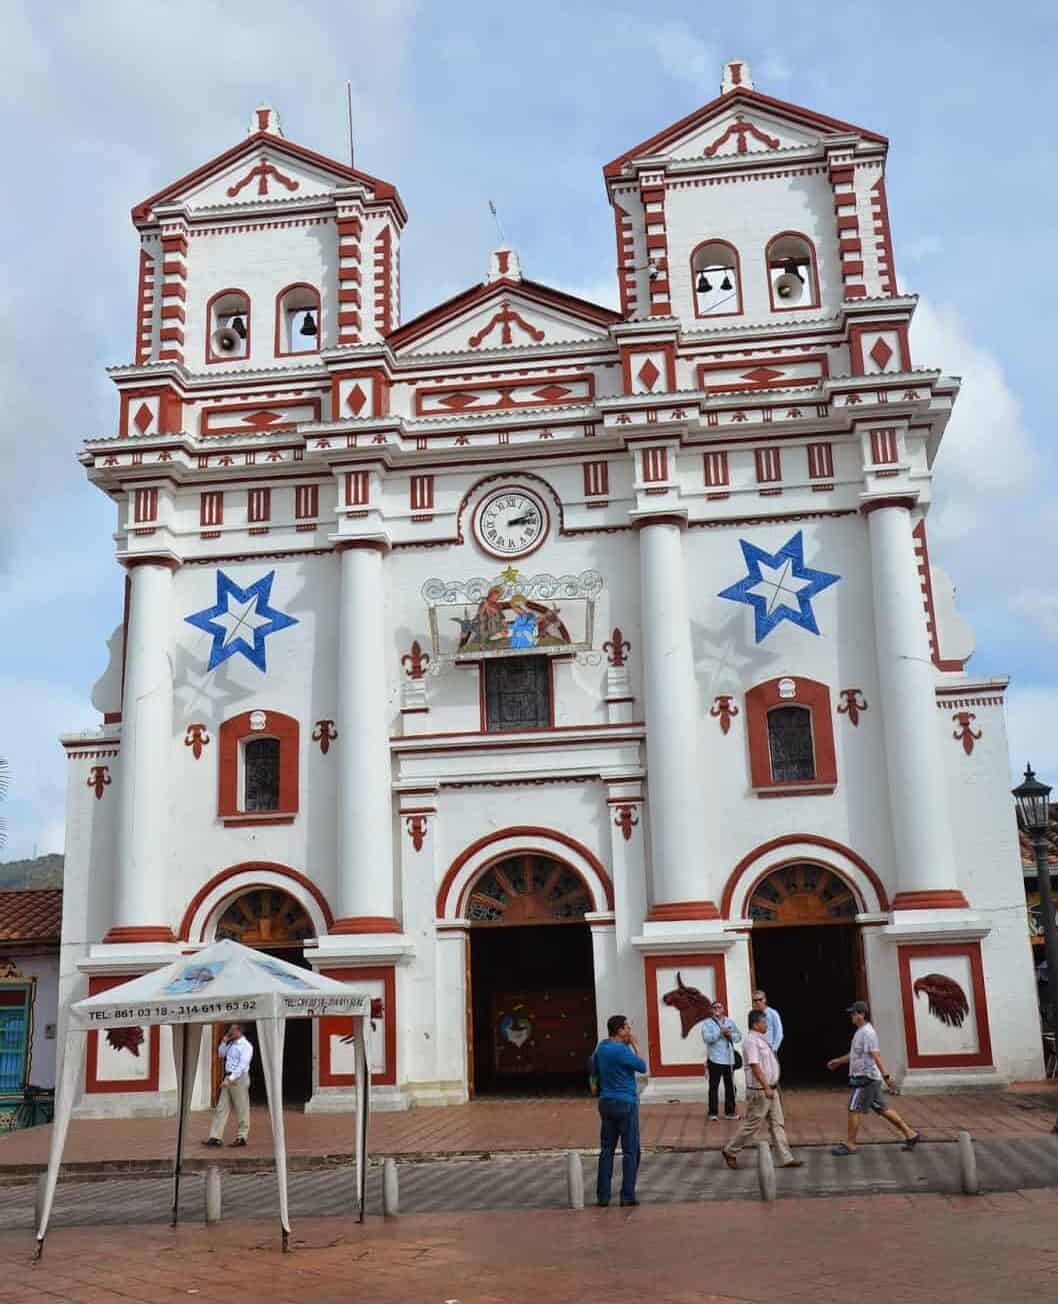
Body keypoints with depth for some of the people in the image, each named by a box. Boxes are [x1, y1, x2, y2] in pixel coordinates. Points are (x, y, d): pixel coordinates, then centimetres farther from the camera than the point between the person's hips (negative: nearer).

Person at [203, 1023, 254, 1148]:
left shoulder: (245, 1046, -11)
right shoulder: (231, 1044, 13)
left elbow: (242, 1066, -18)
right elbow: (221, 1054, 27)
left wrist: (230, 1079, -24)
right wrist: (224, 1041, 10)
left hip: (239, 1078, -8)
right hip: (229, 1078, 8)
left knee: (241, 1109, 1)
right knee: (221, 1107, 4)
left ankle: (241, 1137, 9)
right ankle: (215, 1137, 4)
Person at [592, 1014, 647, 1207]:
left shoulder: (600, 1048, 5)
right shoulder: (622, 1050, -18)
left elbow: (594, 1069, 18)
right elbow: (643, 1067, -8)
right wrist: (634, 1045, -4)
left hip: (606, 1103, 7)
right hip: (626, 1103, -7)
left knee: (606, 1150, 10)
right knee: (630, 1151, 3)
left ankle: (602, 1196, 10)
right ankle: (627, 1196, 4)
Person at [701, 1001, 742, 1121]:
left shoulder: (730, 1022, 12)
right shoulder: (707, 1023, -2)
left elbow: (739, 1036, 9)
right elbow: (706, 1038, -16)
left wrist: (730, 1034, -11)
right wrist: (720, 1032, -21)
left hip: (729, 1059, 4)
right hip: (715, 1059, -4)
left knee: (730, 1086, 9)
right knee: (714, 1086, -3)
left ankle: (729, 1111, 19)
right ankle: (713, 1113, 4)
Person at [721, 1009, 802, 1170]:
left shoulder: (761, 1039, 12)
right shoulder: (751, 1041, -19)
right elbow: (755, 1066, -26)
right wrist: (766, 1087, -29)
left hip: (770, 1090, 9)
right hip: (760, 1092, -9)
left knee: (778, 1124, 8)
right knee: (752, 1125, 0)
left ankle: (786, 1158, 10)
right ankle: (730, 1151, 14)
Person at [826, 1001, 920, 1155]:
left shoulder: (868, 1032, -15)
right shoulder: (860, 1032, 16)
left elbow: (876, 1055, -23)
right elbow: (855, 1054, 29)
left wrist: (885, 1075, -27)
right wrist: (838, 1061, 33)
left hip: (866, 1078, -10)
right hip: (861, 1077, 10)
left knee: (854, 1109, -5)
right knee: (881, 1109, 12)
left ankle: (850, 1145, 1)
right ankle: (910, 1134, 17)